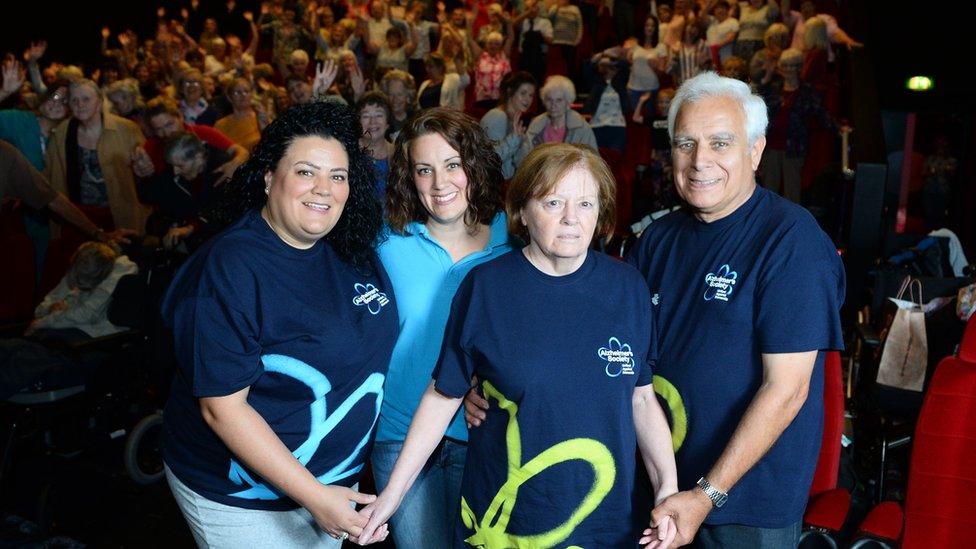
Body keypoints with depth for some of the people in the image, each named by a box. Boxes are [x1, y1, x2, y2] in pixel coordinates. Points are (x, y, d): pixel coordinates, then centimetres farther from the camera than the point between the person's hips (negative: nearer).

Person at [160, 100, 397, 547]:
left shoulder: (355, 251, -4)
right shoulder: (229, 268, -22)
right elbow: (222, 407, -23)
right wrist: (313, 495, -24)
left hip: (337, 478, 6)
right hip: (243, 500, -6)